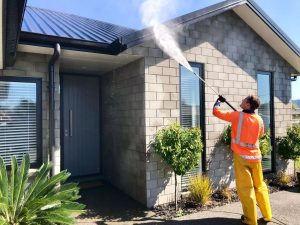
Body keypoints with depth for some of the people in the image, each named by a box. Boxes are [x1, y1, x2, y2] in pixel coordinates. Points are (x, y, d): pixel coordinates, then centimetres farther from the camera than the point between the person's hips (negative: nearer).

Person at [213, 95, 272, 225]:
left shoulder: (237, 116, -12)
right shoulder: (259, 120, 1)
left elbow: (216, 111, -4)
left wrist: (219, 100, 14)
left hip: (241, 157, -4)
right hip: (255, 156, 5)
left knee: (245, 188, 3)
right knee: (260, 186, 17)